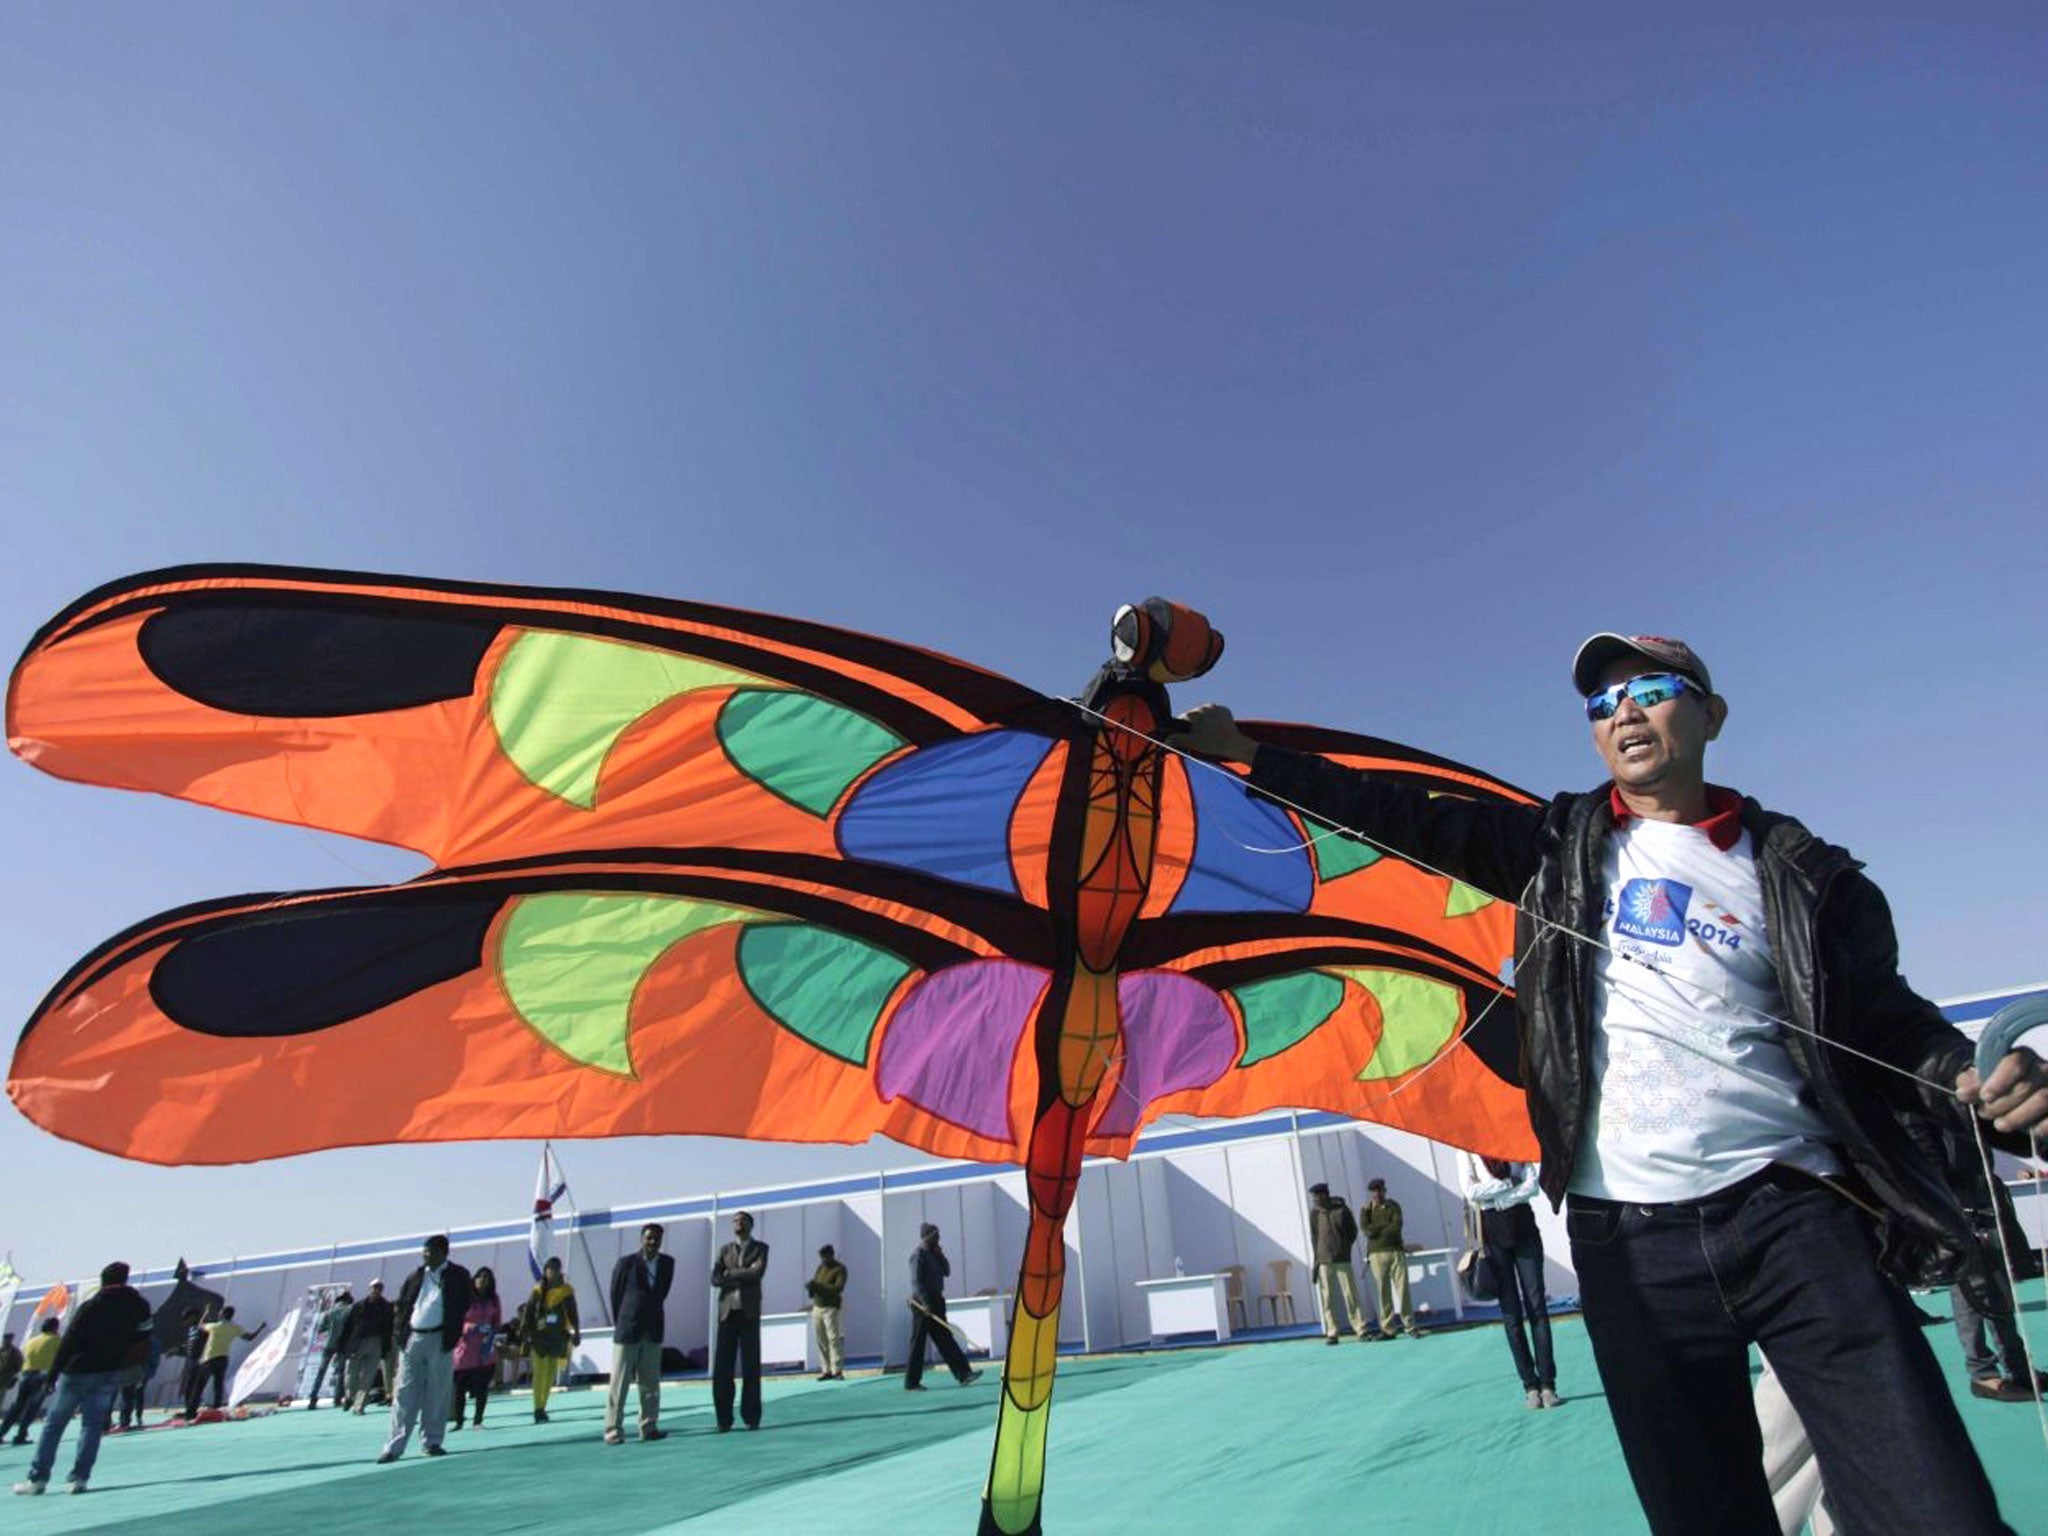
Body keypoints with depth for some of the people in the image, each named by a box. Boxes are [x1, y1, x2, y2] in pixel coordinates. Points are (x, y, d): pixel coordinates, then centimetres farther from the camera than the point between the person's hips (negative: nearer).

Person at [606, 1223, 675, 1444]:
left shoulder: (667, 1263, 4)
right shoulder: (626, 1262, -6)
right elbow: (615, 1295, 2)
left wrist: (650, 1316, 11)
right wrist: (620, 1323, 8)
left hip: (653, 1332, 4)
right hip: (627, 1332, -4)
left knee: (650, 1384, 7)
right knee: (619, 1383, -1)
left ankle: (649, 1428, 13)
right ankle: (613, 1430, 4)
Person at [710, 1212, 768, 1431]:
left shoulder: (760, 1248, 6)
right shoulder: (725, 1250, 14)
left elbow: (757, 1273, -12)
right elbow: (715, 1280, 0)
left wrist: (731, 1273, -5)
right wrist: (743, 1277, -12)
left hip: (748, 1313, -2)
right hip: (727, 1313, 2)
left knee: (751, 1367, 0)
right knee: (722, 1368, -1)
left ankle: (751, 1417, 7)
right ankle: (724, 1419, 7)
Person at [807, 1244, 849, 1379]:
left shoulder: (840, 1269, -2)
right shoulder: (820, 1267, 17)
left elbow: (838, 1288, -15)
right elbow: (814, 1282, 17)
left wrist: (819, 1285, -22)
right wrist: (811, 1286, -7)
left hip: (830, 1308, -6)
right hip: (817, 1307, 6)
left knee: (833, 1339, -11)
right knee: (821, 1341, 2)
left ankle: (837, 1370, -12)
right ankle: (827, 1370, 5)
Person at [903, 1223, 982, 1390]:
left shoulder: (934, 1254, 16)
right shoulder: (918, 1254, -11)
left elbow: (947, 1271, 15)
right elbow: (916, 1281, -19)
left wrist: (940, 1256, 1)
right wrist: (925, 1303, -25)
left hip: (936, 1302, 9)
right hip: (923, 1304, -9)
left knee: (945, 1339, 7)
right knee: (918, 1343, -2)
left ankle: (963, 1374, 5)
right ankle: (911, 1382, 5)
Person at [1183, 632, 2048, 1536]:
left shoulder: (1797, 872, 7)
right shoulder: (1560, 847, 10)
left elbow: (1887, 1021, 9)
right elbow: (1398, 818, 8)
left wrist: (1972, 1073, -14)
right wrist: (1247, 753, 2)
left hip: (1791, 1211, 0)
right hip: (1626, 1236, 1)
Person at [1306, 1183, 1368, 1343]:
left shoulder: (1342, 1210, -2)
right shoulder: (1314, 1213, 1)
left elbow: (1353, 1230, 9)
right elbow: (1313, 1236, 5)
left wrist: (1345, 1247, 6)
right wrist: (1317, 1258, 0)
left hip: (1342, 1259, -1)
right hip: (1324, 1260, 1)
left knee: (1350, 1295, -2)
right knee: (1327, 1298, 1)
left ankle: (1361, 1330, 4)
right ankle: (1332, 1333, 8)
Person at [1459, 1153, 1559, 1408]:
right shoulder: (1468, 1150, 2)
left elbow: (1532, 1184, -5)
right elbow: (1471, 1191, -8)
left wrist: (1495, 1196, -13)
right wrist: (1510, 1183, -9)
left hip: (1522, 1223, 1)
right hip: (1491, 1227, -1)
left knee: (1537, 1306, -3)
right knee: (1511, 1312, 2)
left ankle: (1547, 1384, 1)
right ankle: (1530, 1386, 9)